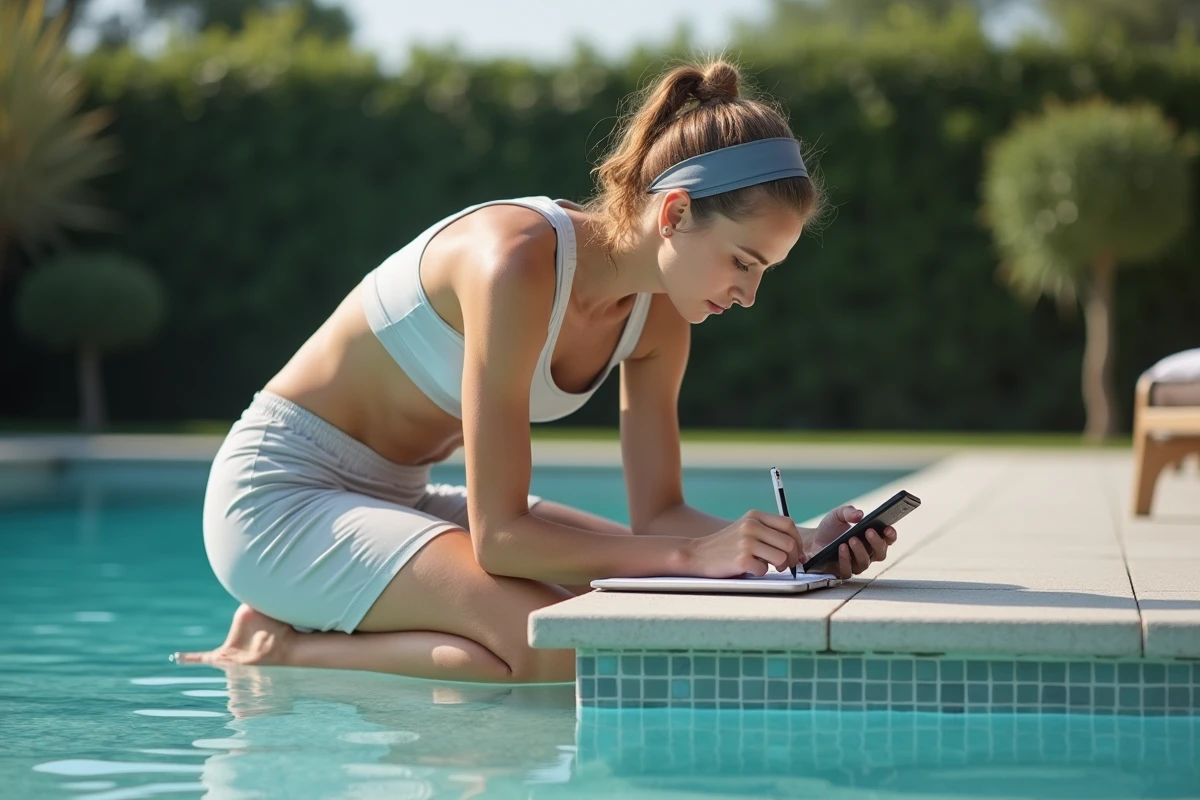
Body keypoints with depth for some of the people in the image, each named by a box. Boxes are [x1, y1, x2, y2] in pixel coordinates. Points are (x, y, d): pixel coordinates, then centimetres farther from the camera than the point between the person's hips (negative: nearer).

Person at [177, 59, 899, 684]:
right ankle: (277, 651, -8)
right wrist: (696, 553, -32)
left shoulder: (657, 316, -3)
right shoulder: (518, 262, -29)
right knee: (558, 650, -29)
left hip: (396, 500, 9)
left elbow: (657, 515, -1)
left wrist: (794, 546, -18)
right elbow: (499, 536, -29)